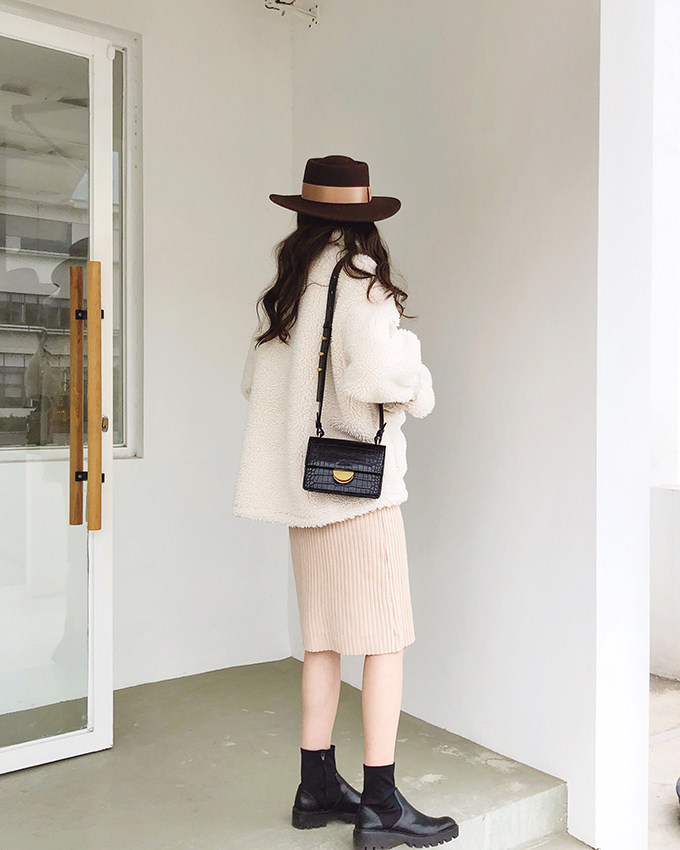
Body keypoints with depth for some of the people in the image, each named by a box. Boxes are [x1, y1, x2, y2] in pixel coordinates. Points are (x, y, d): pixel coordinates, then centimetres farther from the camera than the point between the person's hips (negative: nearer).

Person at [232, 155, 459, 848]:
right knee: (385, 640, 0)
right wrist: (418, 385, -3)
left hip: (303, 483, 8)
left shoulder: (283, 289, 11)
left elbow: (254, 382, 16)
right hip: (357, 480, -7)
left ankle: (317, 786, 25)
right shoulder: (359, 277, -10)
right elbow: (375, 375, -22)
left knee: (323, 639, 14)